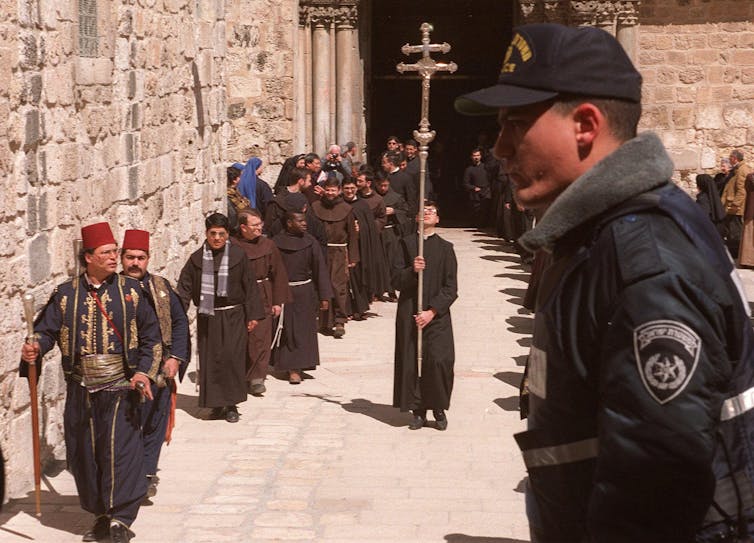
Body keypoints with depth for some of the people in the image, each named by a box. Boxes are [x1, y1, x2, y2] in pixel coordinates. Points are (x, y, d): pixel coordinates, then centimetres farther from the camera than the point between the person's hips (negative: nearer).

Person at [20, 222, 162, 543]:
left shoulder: (131, 291, 2)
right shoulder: (65, 294, 5)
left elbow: (150, 336, 4)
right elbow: (46, 329, 4)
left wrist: (145, 372, -8)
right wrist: (34, 349, -18)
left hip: (120, 387, -2)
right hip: (81, 391, 2)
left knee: (120, 450, -9)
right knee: (84, 453, 8)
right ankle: (101, 516, 23)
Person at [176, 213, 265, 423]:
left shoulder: (238, 256, -1)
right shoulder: (197, 259, 3)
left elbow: (250, 287, 2)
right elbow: (184, 287, 4)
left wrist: (253, 315, 0)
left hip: (233, 317, -2)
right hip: (207, 317, 2)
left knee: (232, 358, -7)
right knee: (210, 360, 3)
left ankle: (231, 404, 4)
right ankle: (216, 404, 14)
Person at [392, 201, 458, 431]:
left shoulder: (445, 248, 4)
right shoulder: (406, 243, 6)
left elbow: (451, 288, -1)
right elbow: (395, 280, 1)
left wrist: (432, 311, -11)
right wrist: (412, 271, -18)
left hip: (437, 315, -1)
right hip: (409, 313, 1)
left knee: (439, 361, -12)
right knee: (411, 363, 0)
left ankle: (439, 408, 6)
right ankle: (418, 410, 13)